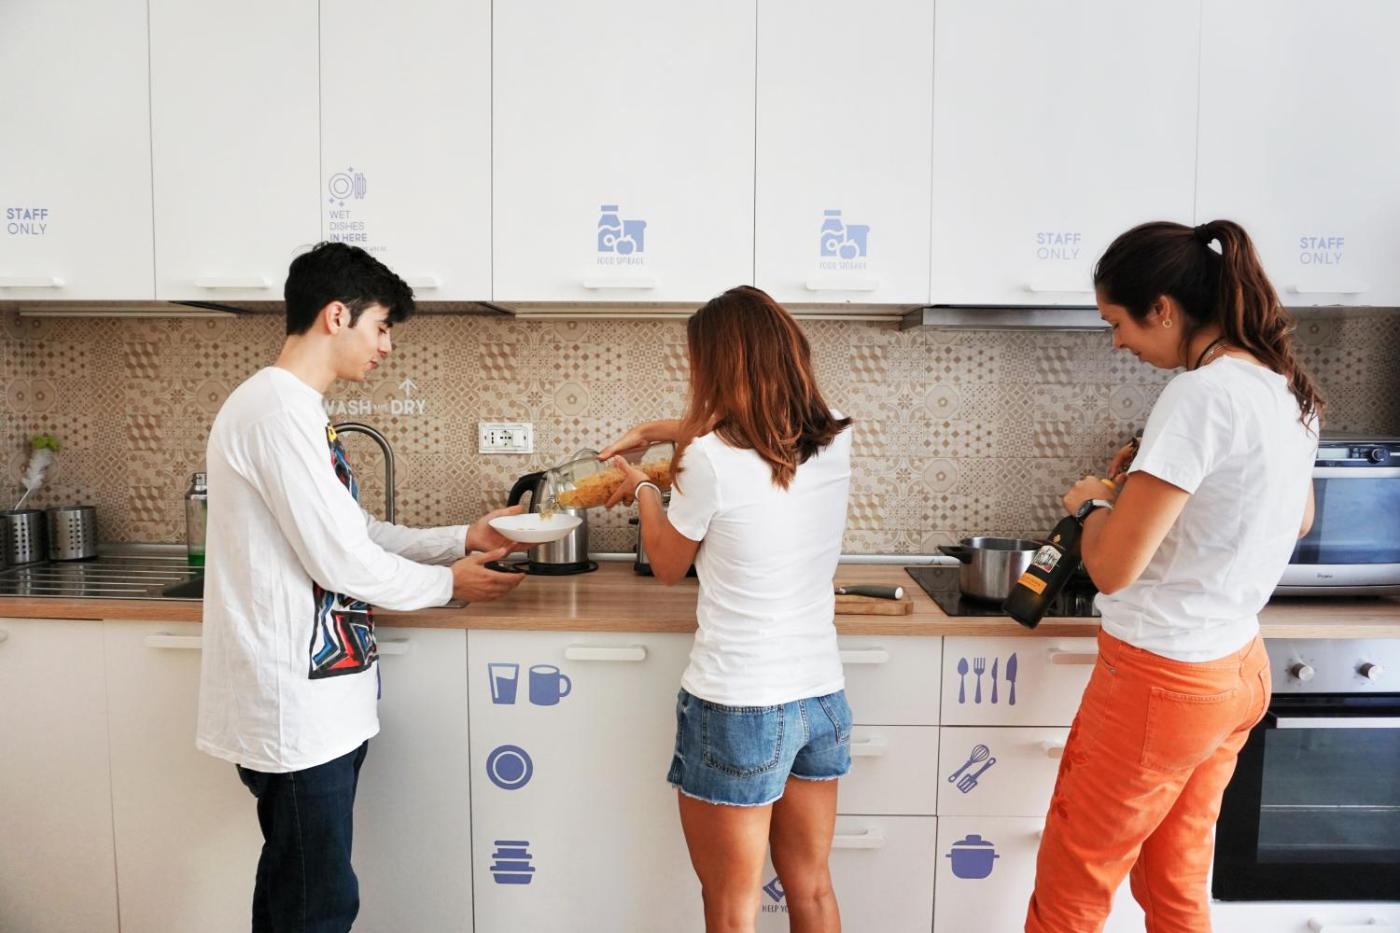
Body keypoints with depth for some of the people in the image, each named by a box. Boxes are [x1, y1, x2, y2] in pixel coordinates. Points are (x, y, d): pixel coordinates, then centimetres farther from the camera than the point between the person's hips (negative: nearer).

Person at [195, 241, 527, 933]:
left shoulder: (291, 408, 13)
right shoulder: (278, 411, -19)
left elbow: (354, 533, 16)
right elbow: (342, 562, -21)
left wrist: (462, 538, 11)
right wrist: (448, 583, -5)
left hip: (316, 697, 10)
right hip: (298, 708, -10)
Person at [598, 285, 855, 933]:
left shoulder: (710, 460, -19)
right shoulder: (834, 438, -2)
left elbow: (668, 566, 0)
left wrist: (641, 488, 16)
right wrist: (650, 431, 23)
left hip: (737, 709, -6)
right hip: (822, 699, 6)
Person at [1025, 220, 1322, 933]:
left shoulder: (1201, 395, -22)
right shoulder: (1287, 388, 5)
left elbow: (1112, 568, -24)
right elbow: (1298, 519, 23)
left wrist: (1094, 501, -3)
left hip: (1159, 679, -9)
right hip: (1238, 668, 9)